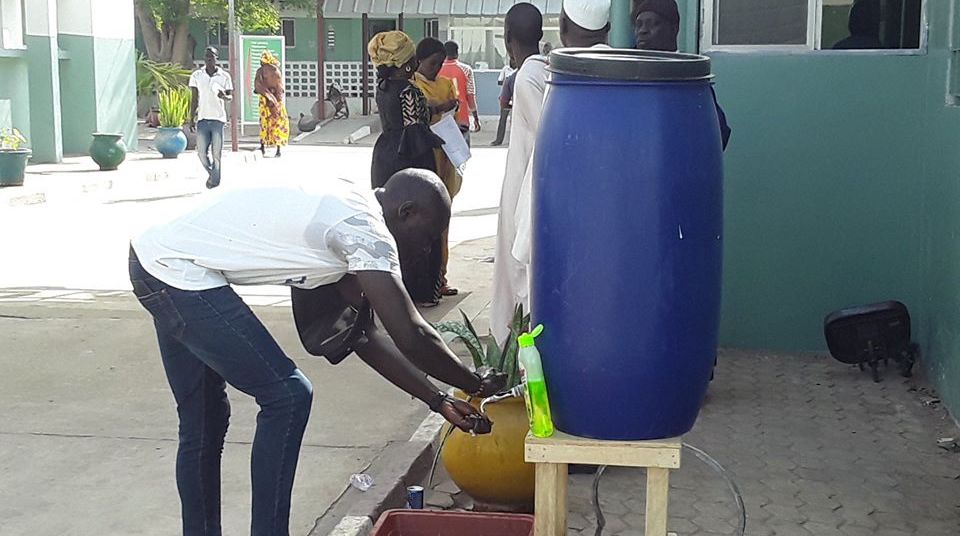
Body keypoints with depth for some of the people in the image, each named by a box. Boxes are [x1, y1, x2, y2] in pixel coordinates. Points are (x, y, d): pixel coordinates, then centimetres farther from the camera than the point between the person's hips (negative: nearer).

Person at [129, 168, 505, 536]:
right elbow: (411, 336, -15)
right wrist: (477, 385, 1)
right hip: (178, 272, -10)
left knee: (204, 422, 19)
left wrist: (438, 401, 14)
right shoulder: (366, 228, -15)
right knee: (287, 396, -7)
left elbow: (362, 333, 15)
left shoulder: (346, 208, 14)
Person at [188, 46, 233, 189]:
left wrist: (224, 96, -17)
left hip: (218, 118, -2)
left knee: (216, 152, -2)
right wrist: (192, 118, 3)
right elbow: (194, 99, 8)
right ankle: (212, 173, 25)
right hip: (202, 118, 2)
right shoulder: (196, 75, 5)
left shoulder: (224, 76, 2)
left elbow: (231, 96, 7)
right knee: (202, 152, 1)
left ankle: (215, 180, 10)